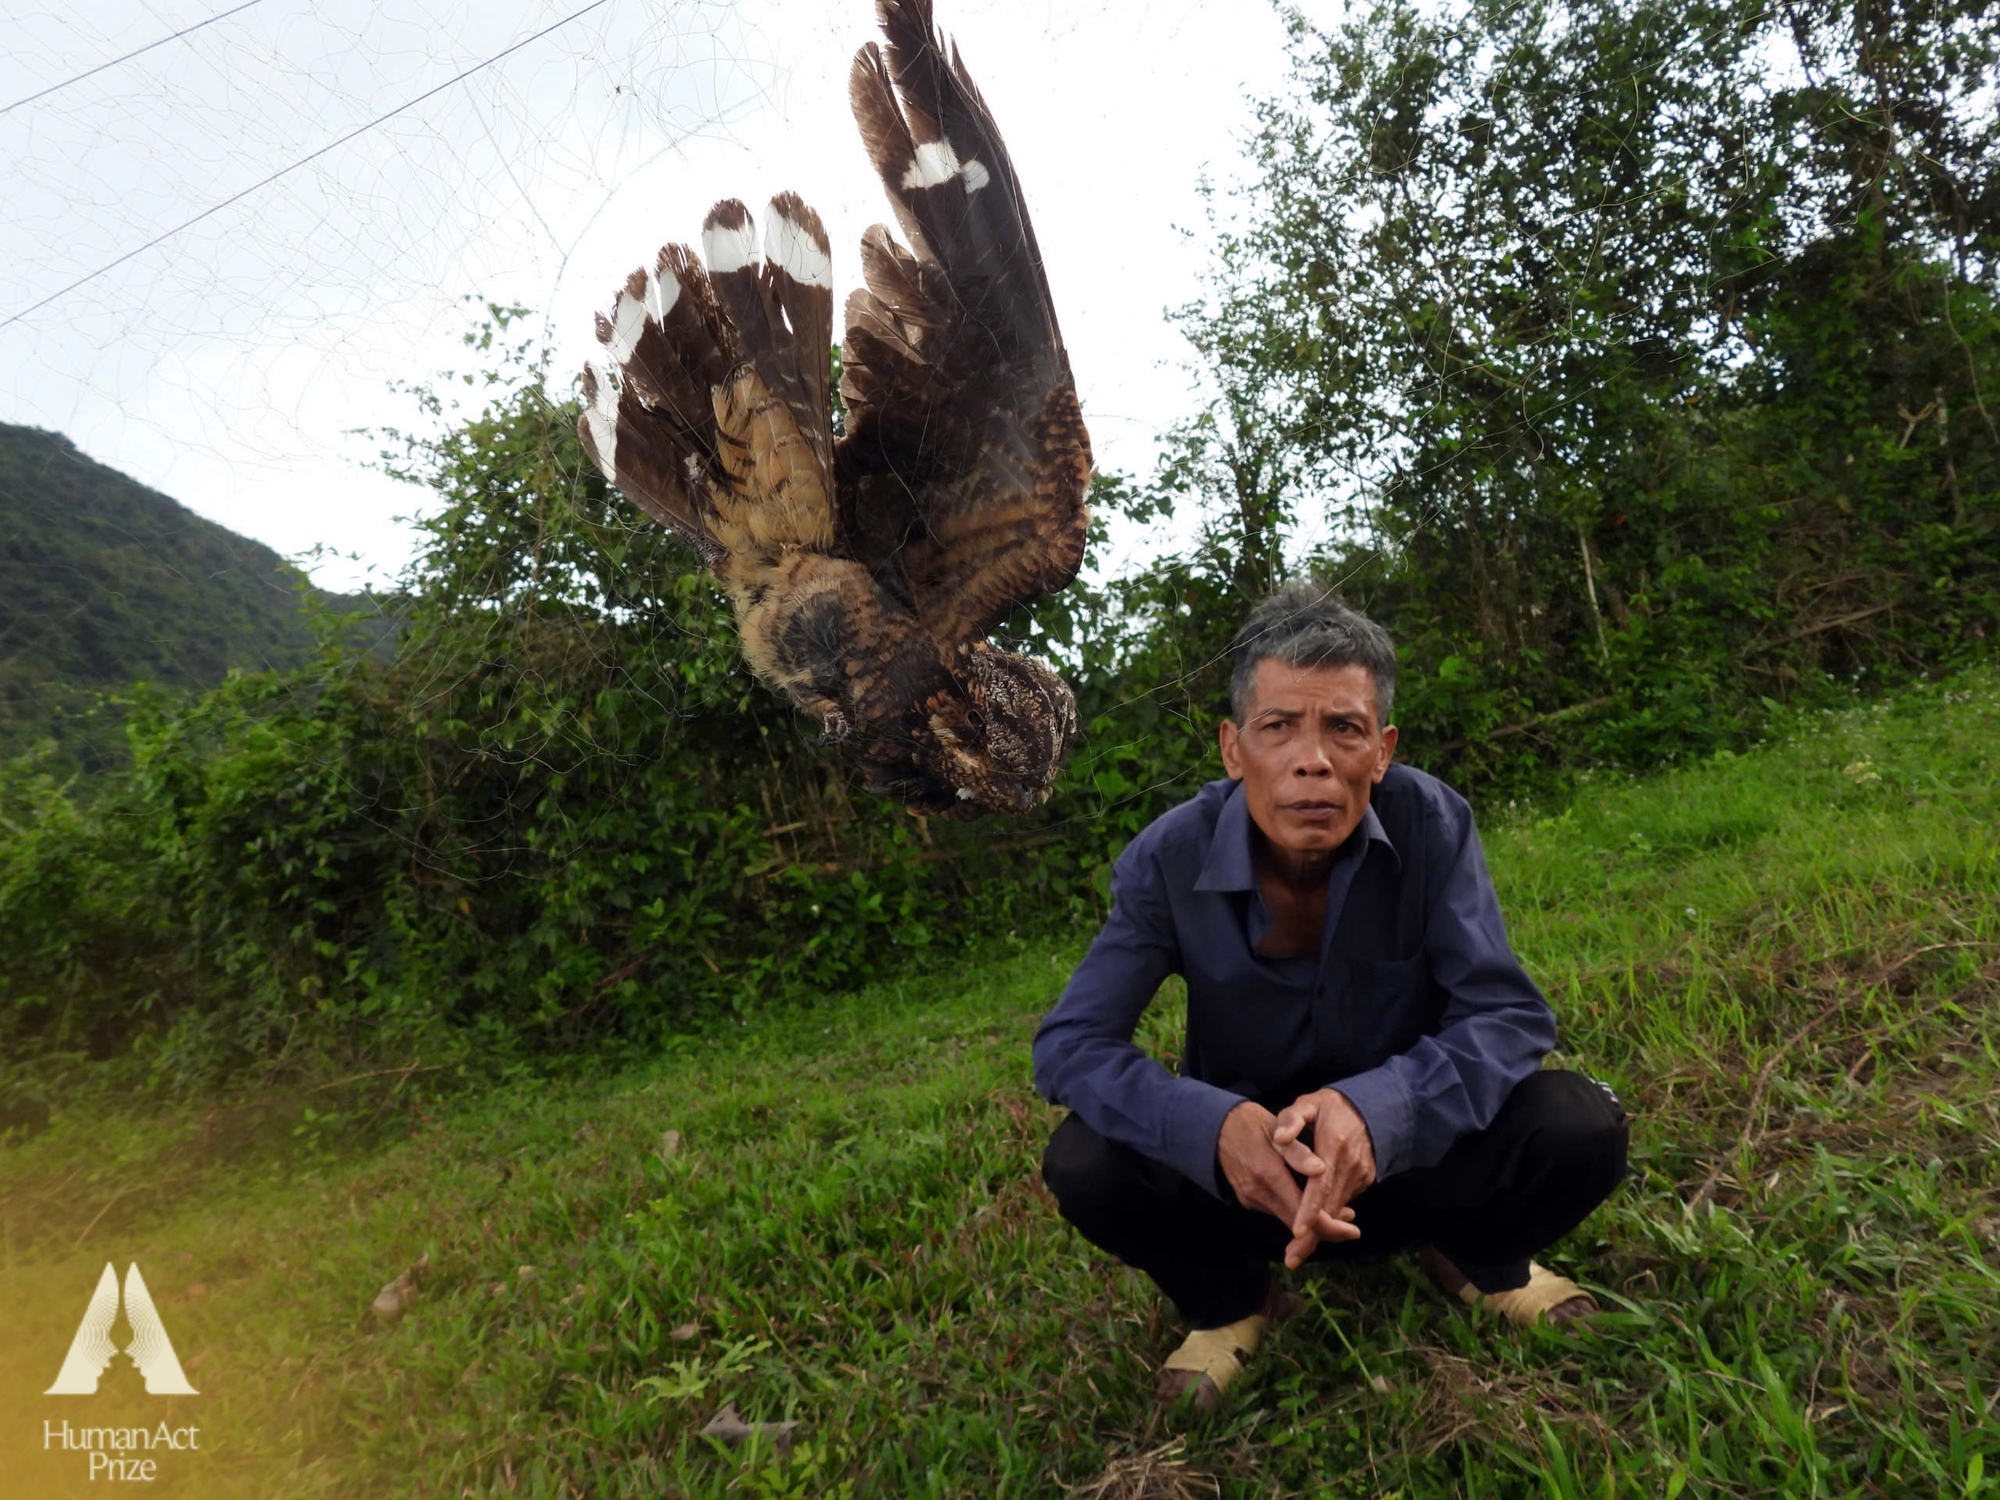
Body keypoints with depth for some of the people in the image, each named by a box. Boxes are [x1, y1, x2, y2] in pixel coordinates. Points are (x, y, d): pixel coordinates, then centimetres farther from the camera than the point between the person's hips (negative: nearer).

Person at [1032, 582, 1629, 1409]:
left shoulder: (1431, 823, -19)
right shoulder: (1169, 859, -20)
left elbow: (1508, 1016, -21)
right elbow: (1070, 1044, -20)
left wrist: (1376, 1111, -42)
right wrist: (1213, 1126, -41)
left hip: (1409, 1152, 1)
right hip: (1246, 1168, 0)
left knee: (1580, 1124, -25)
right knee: (1083, 1162, -27)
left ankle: (1480, 1258, 11)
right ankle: (1230, 1301, 7)